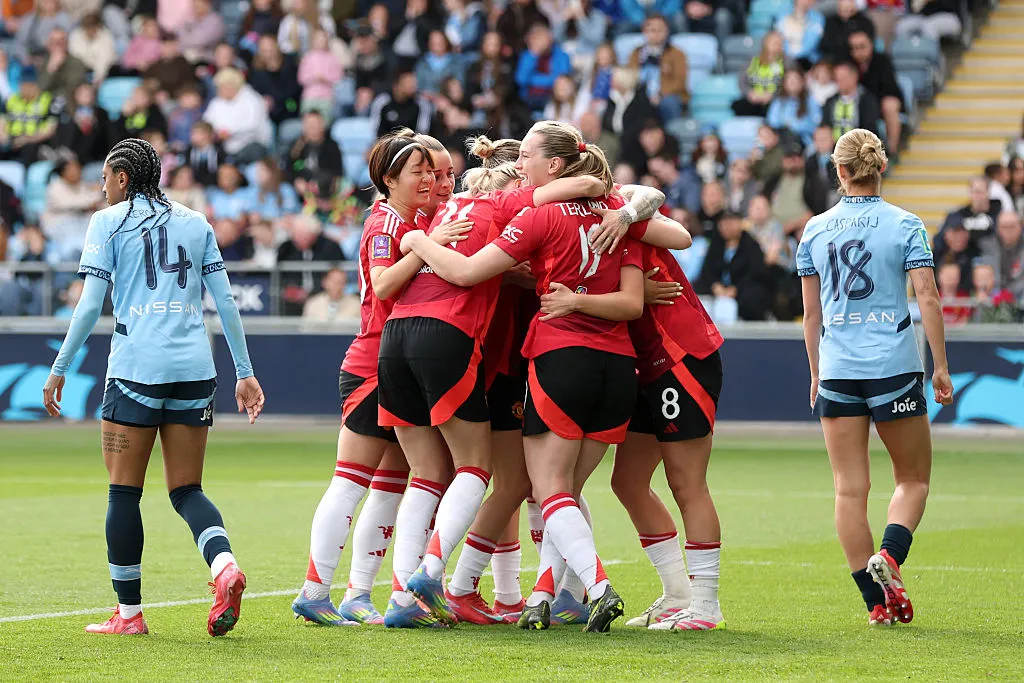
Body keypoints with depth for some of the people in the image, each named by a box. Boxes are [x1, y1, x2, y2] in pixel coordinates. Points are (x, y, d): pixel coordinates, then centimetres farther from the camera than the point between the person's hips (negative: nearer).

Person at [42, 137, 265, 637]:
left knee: (124, 491, 4)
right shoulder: (196, 223, 15)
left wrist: (59, 369, 3)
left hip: (136, 367, -4)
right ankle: (224, 565, -19)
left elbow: (90, 304, -3)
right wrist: (245, 372, 14)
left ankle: (129, 612, 6)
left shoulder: (109, 221, 4)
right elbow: (225, 301, 11)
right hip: (196, 368, 4)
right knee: (187, 490, 9)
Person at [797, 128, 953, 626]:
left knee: (849, 487, 5)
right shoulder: (905, 225, -3)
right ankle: (889, 555, -15)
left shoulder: (815, 230, 5)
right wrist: (940, 366, -2)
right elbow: (927, 297, -8)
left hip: (836, 372, 2)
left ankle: (877, 600, 2)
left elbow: (811, 310, 9)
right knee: (913, 479, 12)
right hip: (894, 368, -2)